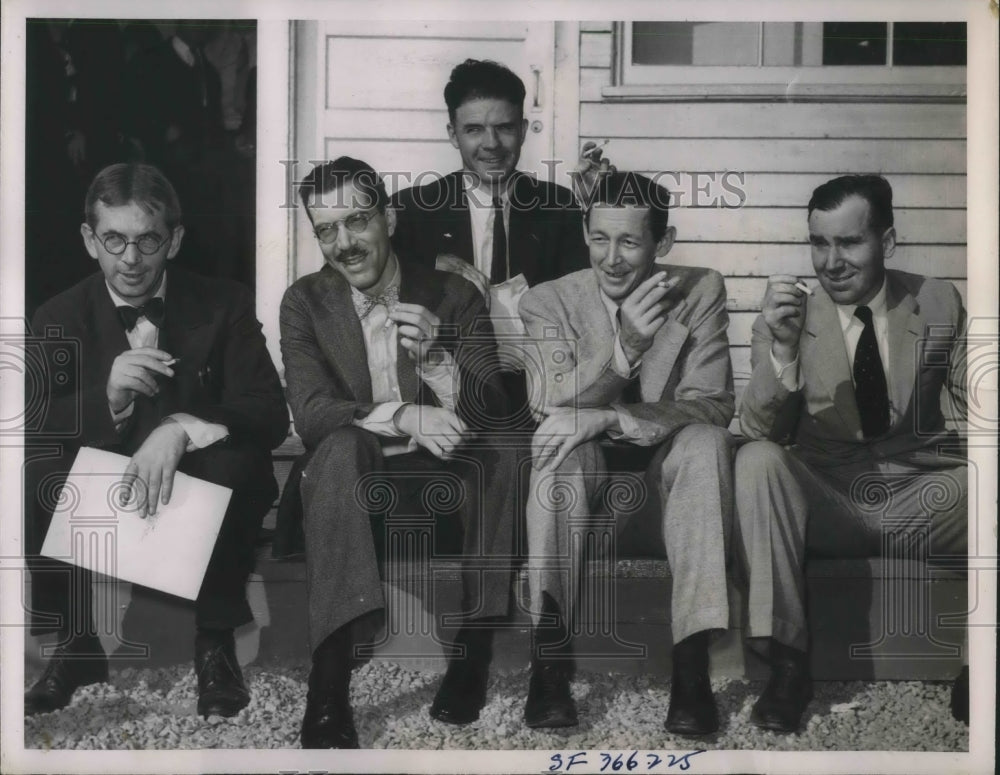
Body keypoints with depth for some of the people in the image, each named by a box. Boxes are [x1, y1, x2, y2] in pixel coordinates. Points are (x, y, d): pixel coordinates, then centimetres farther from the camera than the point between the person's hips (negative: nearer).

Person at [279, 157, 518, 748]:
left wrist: (436, 359, -28)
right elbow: (310, 414, -10)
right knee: (340, 445, -34)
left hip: (444, 476, 1)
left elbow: (491, 415, -8)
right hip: (356, 477, 0)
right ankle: (329, 684, -42)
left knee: (501, 453, -30)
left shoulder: (455, 297, -1)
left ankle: (475, 652, -24)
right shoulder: (306, 302, 2)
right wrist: (403, 417, -26)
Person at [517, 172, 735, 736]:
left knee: (705, 441, -31)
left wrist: (610, 419, -28)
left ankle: (693, 663, -34)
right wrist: (625, 346, -38)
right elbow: (549, 403, -19)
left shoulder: (701, 292, -2)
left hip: (664, 466, 0)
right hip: (588, 469, 0)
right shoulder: (549, 302, -3)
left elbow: (713, 405, -13)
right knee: (558, 438, -32)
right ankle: (550, 658, -33)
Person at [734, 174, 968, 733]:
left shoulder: (939, 303, 5)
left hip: (919, 499, 1)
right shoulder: (787, 315, -1)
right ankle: (788, 661, -23)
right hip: (825, 501, -1)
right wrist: (782, 350, -30)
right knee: (756, 460, -30)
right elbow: (761, 431, -12)